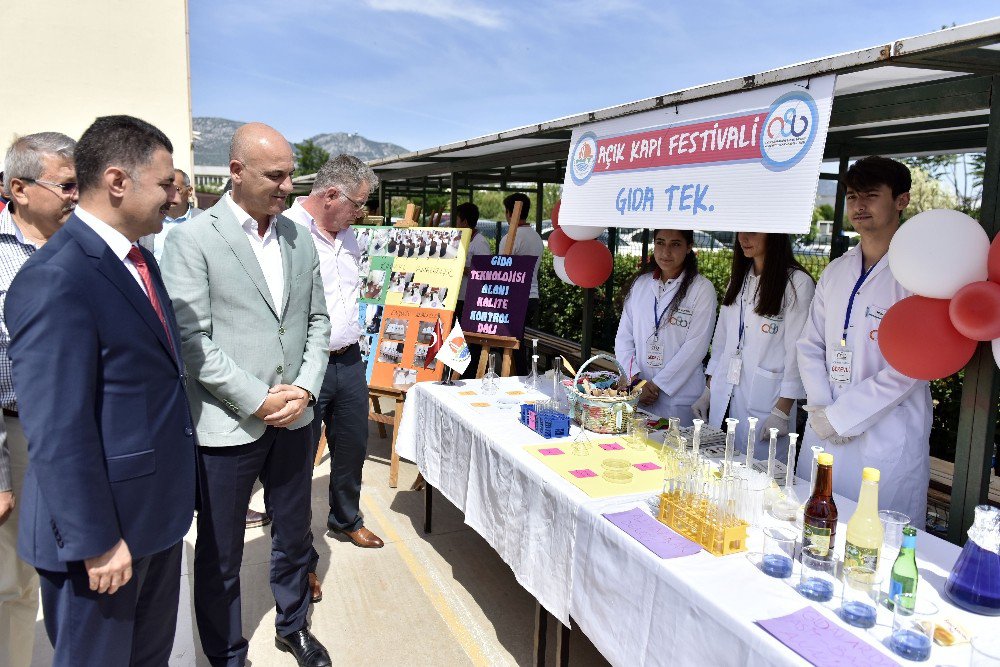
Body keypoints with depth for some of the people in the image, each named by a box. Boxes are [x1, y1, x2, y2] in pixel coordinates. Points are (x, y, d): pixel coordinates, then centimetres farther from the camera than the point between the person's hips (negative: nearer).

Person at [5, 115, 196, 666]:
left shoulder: (137, 258, 6)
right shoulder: (55, 279, -23)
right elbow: (57, 430, -24)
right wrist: (96, 542, -19)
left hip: (159, 510, 8)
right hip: (105, 525, -8)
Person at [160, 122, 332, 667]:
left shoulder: (298, 238, 6)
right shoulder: (191, 240, -9)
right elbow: (192, 338, -14)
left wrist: (306, 388, -5)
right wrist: (257, 399, -16)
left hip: (294, 417, 5)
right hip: (228, 423, -4)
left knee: (294, 536, 20)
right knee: (220, 555, 12)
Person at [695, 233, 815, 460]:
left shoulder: (798, 284, -8)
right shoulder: (738, 279, 14)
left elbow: (797, 352, -10)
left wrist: (782, 412, -12)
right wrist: (707, 392, 13)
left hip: (762, 405, -6)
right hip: (723, 400, 6)